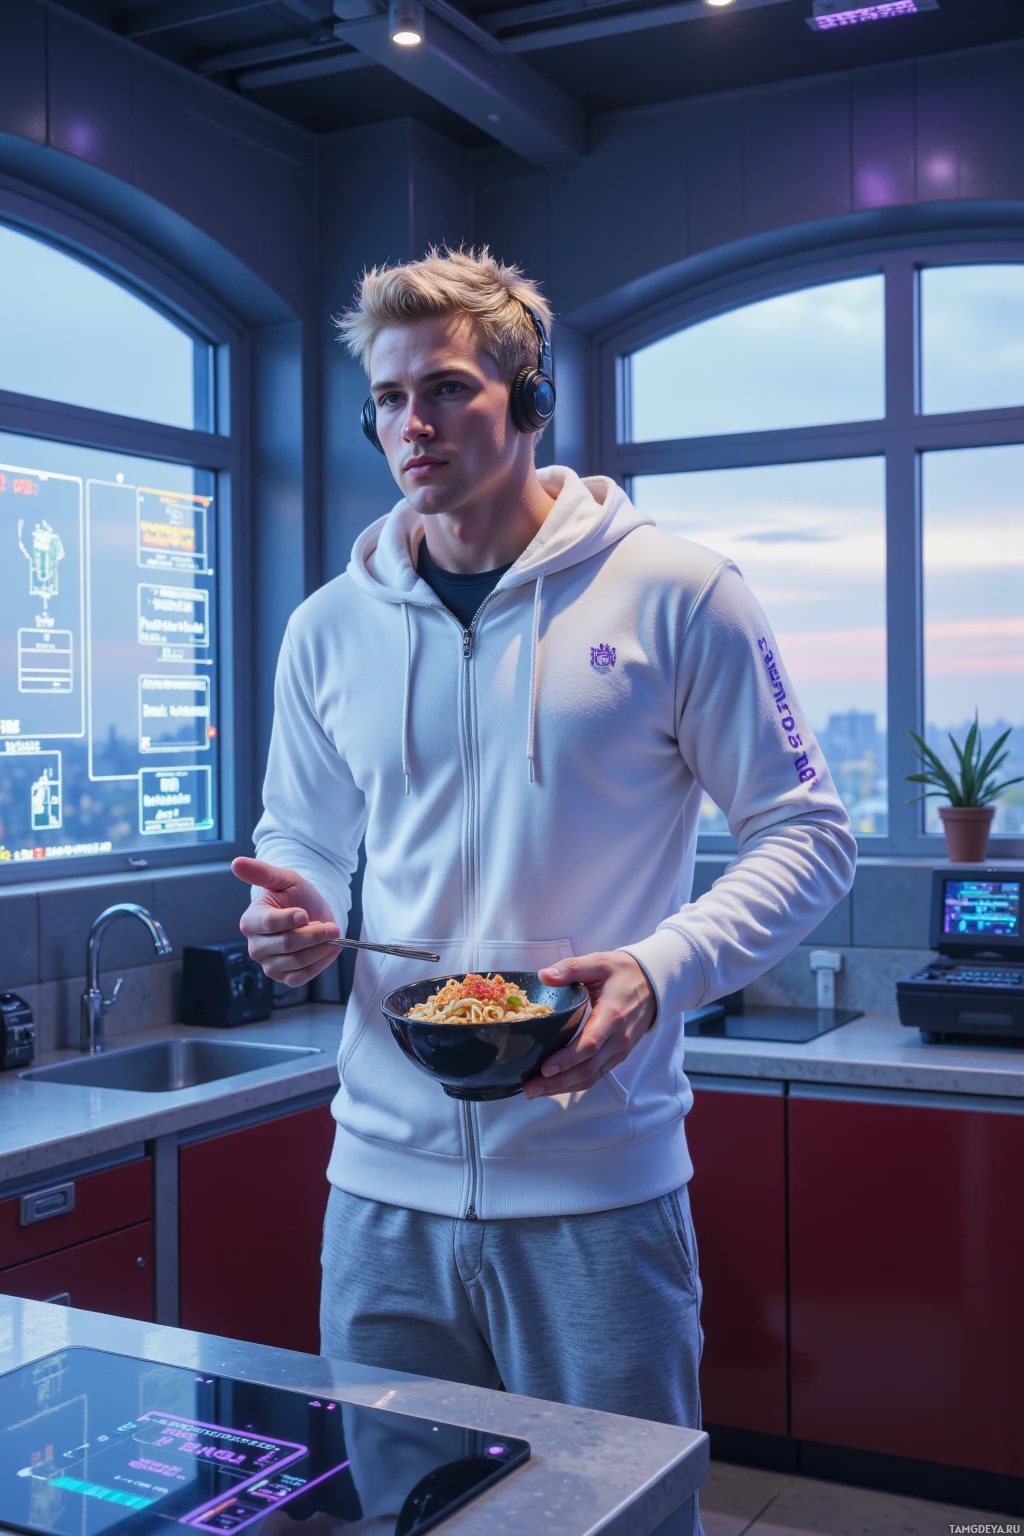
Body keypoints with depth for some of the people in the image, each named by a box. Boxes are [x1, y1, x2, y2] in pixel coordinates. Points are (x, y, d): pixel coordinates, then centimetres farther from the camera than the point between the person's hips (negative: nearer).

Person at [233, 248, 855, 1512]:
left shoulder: (672, 592, -6)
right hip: (384, 1181, 4)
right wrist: (294, 918, -6)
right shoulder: (329, 627, 7)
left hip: (601, 1184, -3)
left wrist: (660, 970, -19)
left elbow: (805, 834, -3)